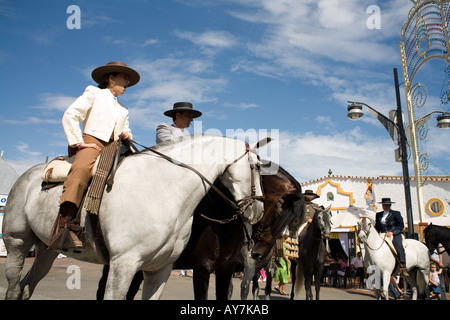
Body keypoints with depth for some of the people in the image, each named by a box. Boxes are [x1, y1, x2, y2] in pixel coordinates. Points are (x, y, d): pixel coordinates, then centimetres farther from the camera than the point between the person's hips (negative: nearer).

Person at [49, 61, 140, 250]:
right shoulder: (93, 93, 14)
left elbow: (126, 131, 35)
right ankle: (65, 219, -51)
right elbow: (70, 116, 3)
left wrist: (126, 135, 9)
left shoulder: (123, 109, 32)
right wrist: (78, 142, -7)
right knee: (81, 170, -37)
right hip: (92, 143, -7)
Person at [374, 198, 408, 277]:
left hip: (395, 235, -4)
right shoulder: (378, 215, 19)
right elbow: (377, 227, 22)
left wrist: (392, 232, -14)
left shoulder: (396, 213, 7)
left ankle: (403, 268, -32)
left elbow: (401, 226, 0)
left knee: (399, 247, -31)